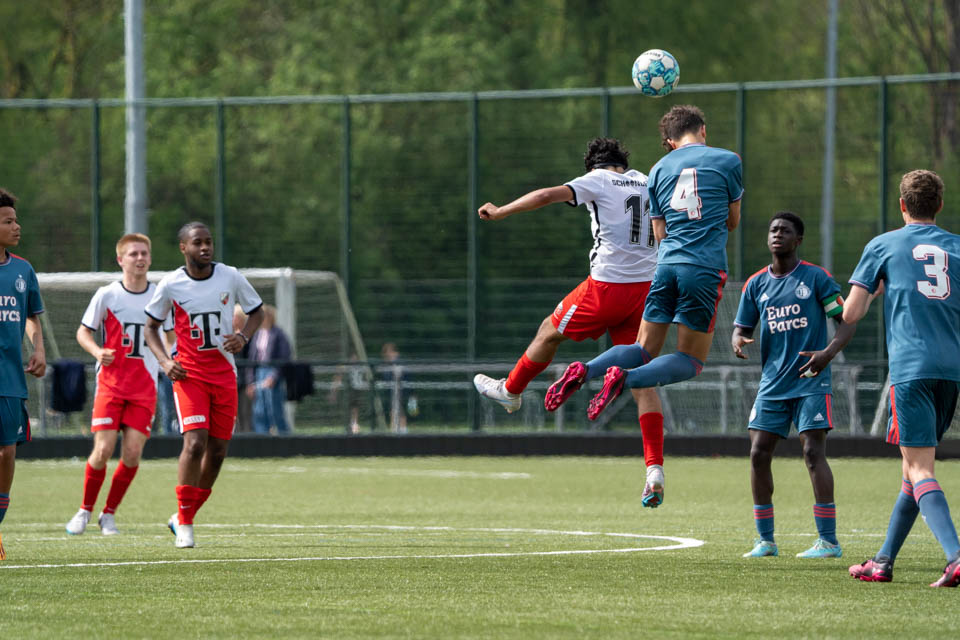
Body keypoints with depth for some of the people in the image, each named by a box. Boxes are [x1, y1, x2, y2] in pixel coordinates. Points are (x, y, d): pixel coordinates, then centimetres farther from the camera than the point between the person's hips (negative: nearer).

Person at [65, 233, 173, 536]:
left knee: (132, 454, -7)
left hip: (145, 386, 2)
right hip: (111, 384, -2)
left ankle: (109, 514, 11)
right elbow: (83, 331, 6)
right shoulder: (107, 295, -2)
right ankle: (85, 510, 11)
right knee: (103, 451, -10)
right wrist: (97, 352, -14)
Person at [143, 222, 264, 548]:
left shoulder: (230, 277, -1)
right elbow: (151, 326, 8)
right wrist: (165, 362, -8)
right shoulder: (171, 284, -5)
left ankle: (184, 516, 21)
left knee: (217, 451, 4)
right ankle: (184, 522, -8)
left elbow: (257, 311, 13)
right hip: (189, 374, -3)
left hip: (224, 374, 3)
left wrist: (243, 337, -8)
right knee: (195, 442, -19)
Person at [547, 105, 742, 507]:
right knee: (690, 361, 3)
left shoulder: (659, 170, 14)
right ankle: (624, 378, -23)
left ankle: (586, 371, -13)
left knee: (644, 349, 14)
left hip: (667, 264, 4)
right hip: (705, 269, -4)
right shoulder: (727, 162, 5)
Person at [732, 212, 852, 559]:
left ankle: (829, 540, -11)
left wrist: (830, 352, -21)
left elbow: (847, 320, -3)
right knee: (759, 453, -1)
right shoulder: (756, 284, 9)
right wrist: (738, 340, -11)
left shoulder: (816, 277, -3)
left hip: (811, 381, -5)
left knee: (813, 452, -13)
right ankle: (765, 540, 9)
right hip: (772, 383, 5)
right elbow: (742, 328, 14)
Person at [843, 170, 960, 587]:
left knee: (919, 469, -9)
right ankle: (884, 561, 23)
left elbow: (850, 314, 3)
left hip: (910, 366, -5)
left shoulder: (883, 247, 4)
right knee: (915, 465, 17)